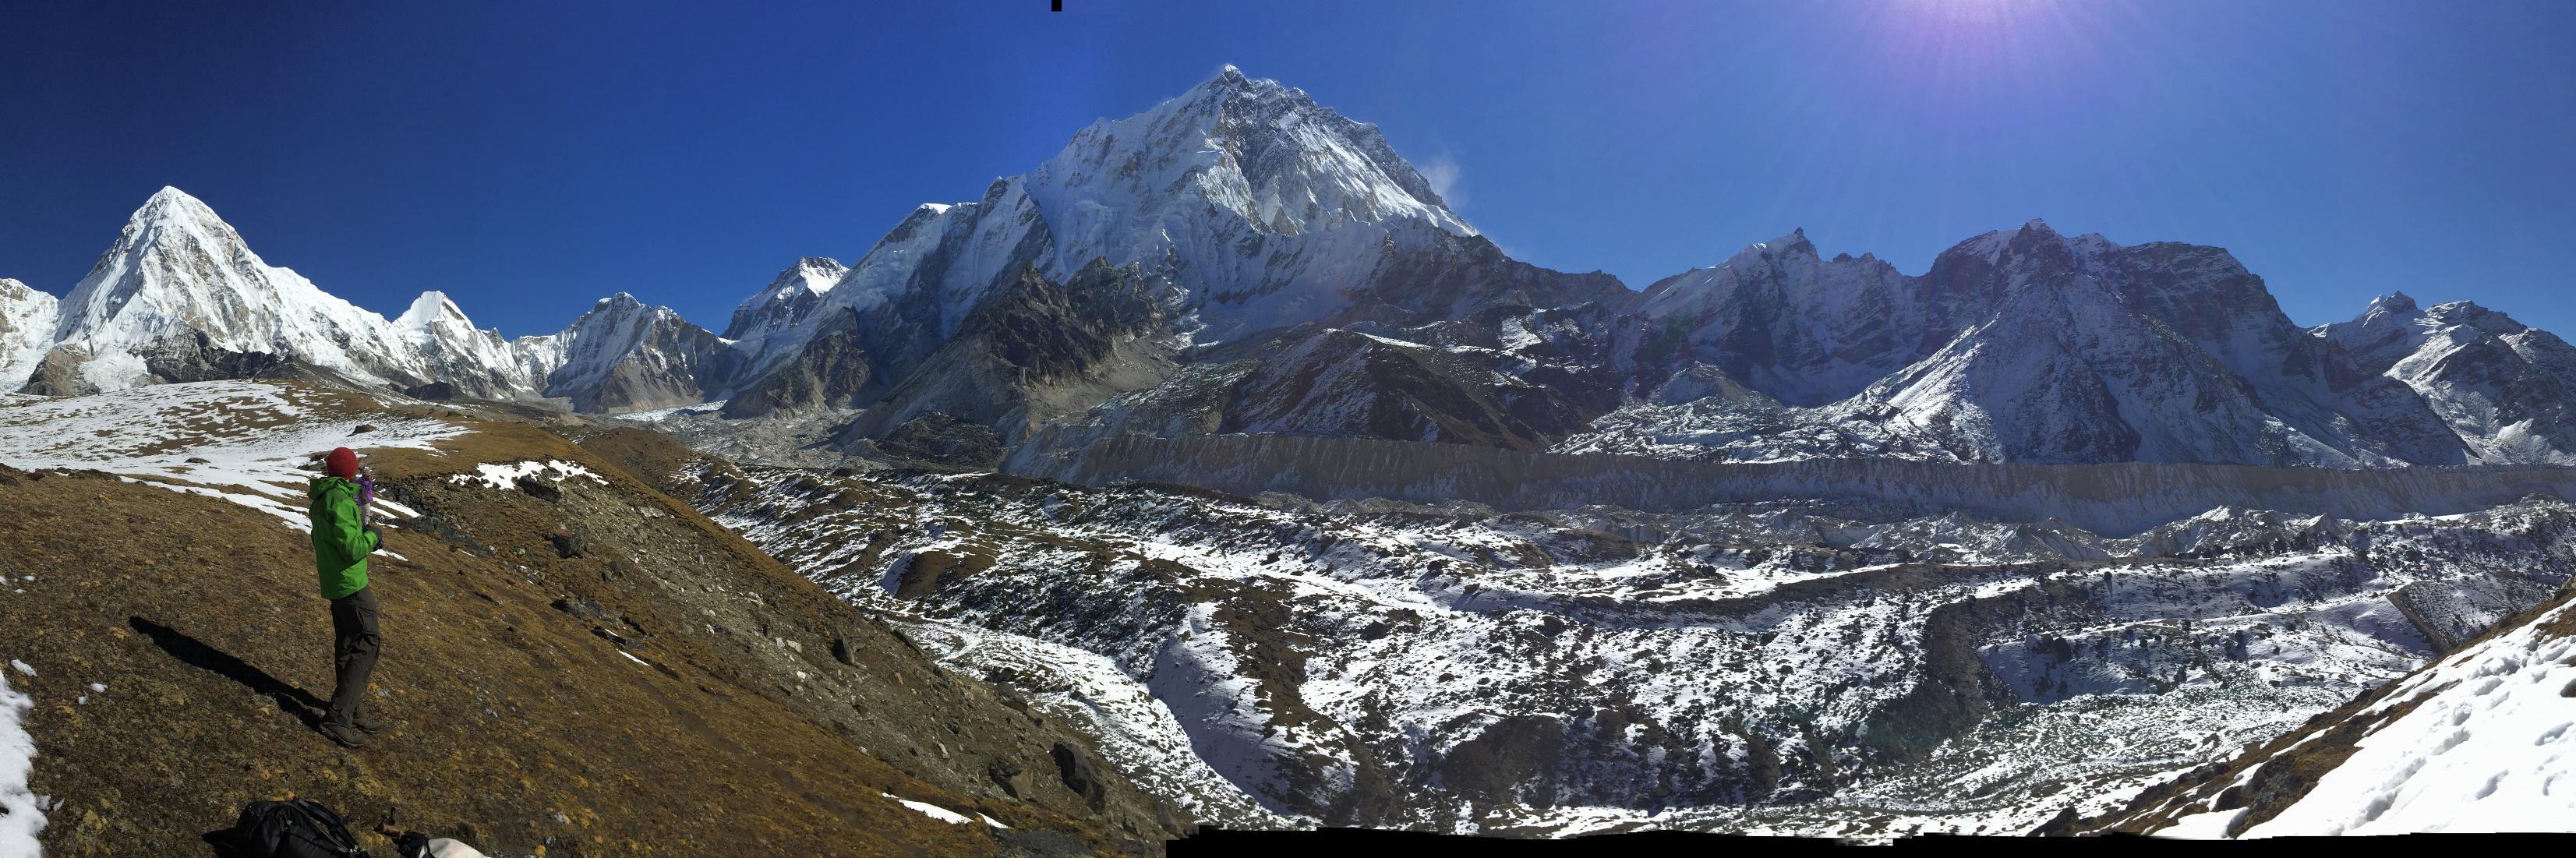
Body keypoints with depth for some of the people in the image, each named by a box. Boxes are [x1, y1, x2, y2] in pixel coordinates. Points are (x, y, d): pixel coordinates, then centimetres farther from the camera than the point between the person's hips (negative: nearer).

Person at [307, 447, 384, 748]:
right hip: (351, 584, -10)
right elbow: (353, 549, -25)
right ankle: (339, 718, -8)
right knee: (366, 647, -6)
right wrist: (373, 535, -6)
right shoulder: (340, 502, -21)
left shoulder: (322, 499, 9)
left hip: (334, 584, 10)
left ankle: (354, 708, 27)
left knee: (347, 647, 17)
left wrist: (360, 503, 14)